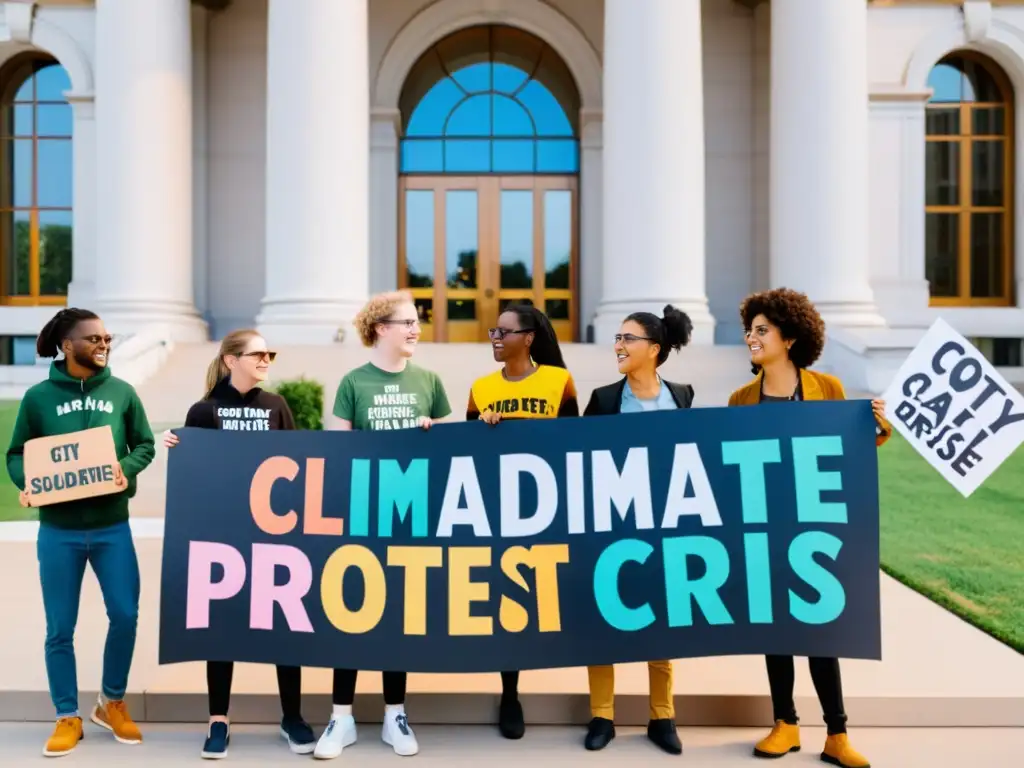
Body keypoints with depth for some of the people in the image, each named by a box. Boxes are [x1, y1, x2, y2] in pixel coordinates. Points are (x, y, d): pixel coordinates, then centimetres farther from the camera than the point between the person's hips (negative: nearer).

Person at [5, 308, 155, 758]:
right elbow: (17, 453, 3)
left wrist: (126, 468, -13)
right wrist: (28, 483, -16)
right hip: (58, 530, -1)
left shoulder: (122, 393, 0)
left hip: (112, 527, 1)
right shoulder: (38, 397, -3)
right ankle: (68, 718, 24)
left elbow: (145, 445, 6)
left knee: (125, 615, 2)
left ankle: (112, 703, 26)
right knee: (60, 628, 7)